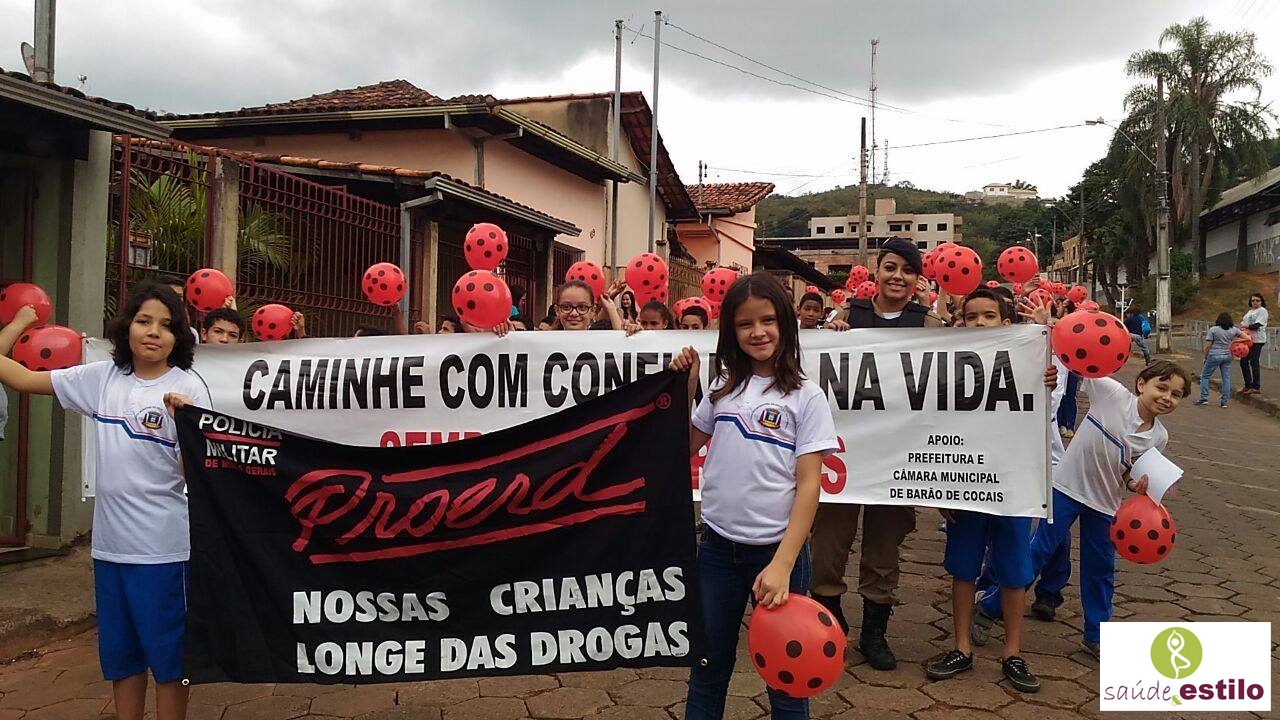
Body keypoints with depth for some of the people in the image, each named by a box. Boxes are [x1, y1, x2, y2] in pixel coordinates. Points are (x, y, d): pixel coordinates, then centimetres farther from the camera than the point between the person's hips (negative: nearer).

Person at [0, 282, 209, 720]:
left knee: (167, 655, 6)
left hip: (163, 547, -5)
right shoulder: (102, 378, 5)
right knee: (119, 654, 18)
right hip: (110, 542, 5)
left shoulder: (187, 388, -9)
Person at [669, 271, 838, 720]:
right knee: (707, 668, 13)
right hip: (717, 546, 4)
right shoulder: (724, 387, 6)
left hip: (776, 548, -3)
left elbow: (809, 485, -11)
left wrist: (782, 564, -19)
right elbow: (686, 449, 13)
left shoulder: (805, 396, -6)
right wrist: (684, 389, 3)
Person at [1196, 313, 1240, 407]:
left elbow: (1207, 346, -8)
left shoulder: (1213, 329, -8)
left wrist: (1205, 357, 3)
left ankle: (1204, 398, 4)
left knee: (1204, 376, 9)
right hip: (1227, 356, 4)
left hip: (1214, 356, -4)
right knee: (1226, 379, 8)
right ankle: (1225, 401, 8)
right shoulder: (1234, 330, 3)